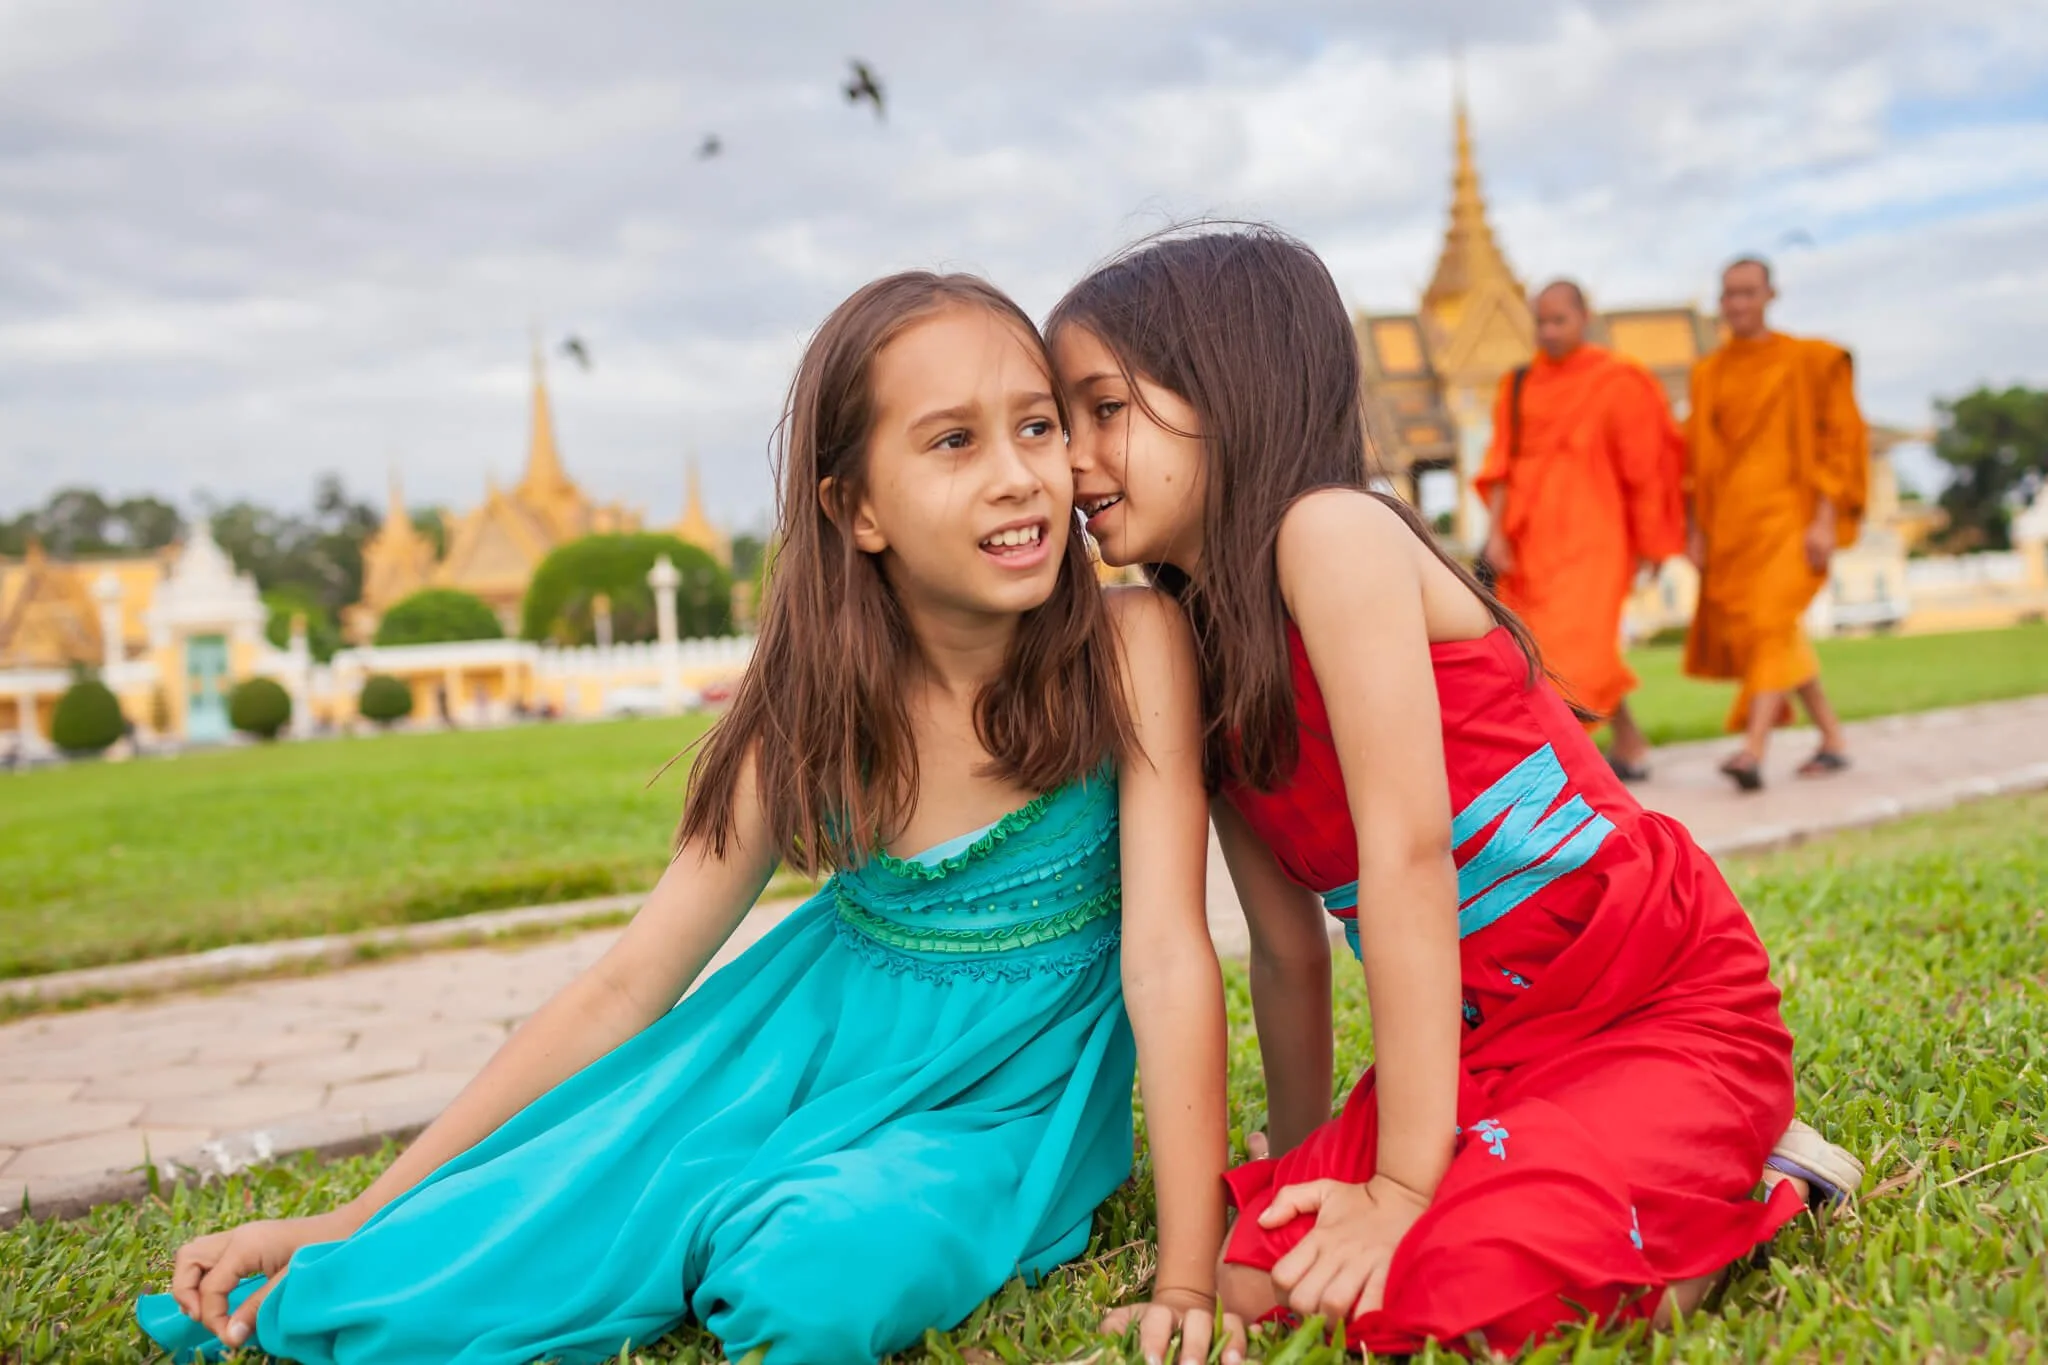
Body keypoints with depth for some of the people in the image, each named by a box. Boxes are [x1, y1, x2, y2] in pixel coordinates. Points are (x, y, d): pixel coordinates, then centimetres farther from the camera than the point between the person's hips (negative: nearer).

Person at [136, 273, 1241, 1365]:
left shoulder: (1126, 644, -20)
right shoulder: (814, 712, -11)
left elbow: (1169, 954, -22)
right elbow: (626, 984, -9)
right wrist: (348, 1223, -11)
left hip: (1009, 1097, -1)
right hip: (814, 1039, 2)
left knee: (825, 1271, -33)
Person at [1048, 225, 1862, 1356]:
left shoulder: (1330, 531, -18)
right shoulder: (1198, 651, 7)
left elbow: (1407, 852, -24)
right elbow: (1287, 948, 10)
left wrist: (1403, 1182, -23)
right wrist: (1308, 1174, 12)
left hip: (1670, 1006, -7)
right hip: (1485, 1044, 7)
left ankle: (1731, 1193, 2)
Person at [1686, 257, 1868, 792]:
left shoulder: (1809, 360, 0)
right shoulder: (1708, 373, 12)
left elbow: (1839, 439, -4)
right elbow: (1698, 457, 13)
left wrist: (1826, 519, -13)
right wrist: (1697, 526, 6)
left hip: (1789, 511, -5)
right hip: (1730, 518, 5)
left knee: (1771, 621, -22)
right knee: (1748, 628, 8)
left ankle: (1754, 750, -31)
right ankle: (1833, 739, 24)